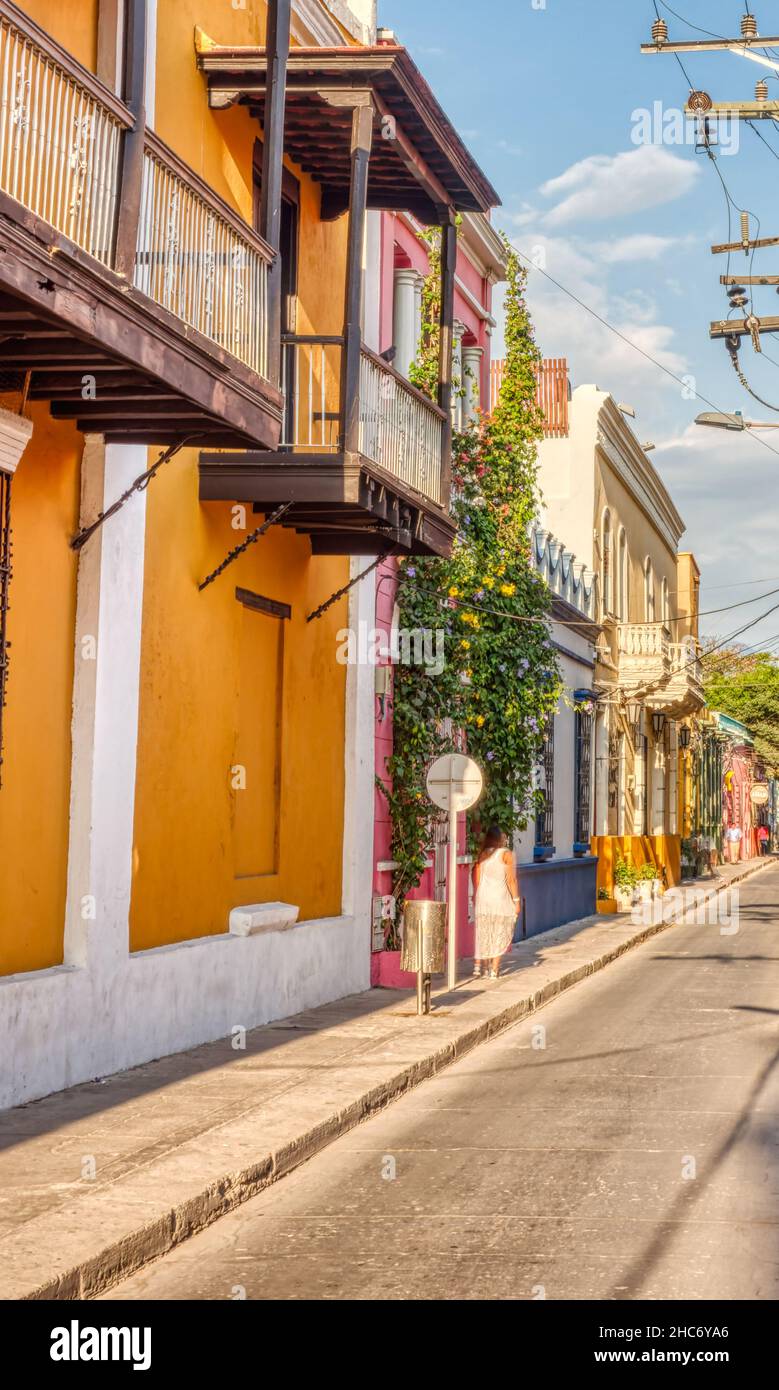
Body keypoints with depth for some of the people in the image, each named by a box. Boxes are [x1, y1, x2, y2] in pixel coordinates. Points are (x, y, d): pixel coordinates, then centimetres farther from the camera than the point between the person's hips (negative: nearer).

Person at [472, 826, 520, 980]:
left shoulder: (482, 855, 6)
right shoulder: (506, 854, -6)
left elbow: (476, 879, 7)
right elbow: (511, 879, -8)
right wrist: (516, 900, -3)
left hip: (483, 898, 4)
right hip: (500, 898, -4)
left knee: (483, 934, 14)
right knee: (500, 934, 5)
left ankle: (479, 966, 10)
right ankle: (493, 970, 3)